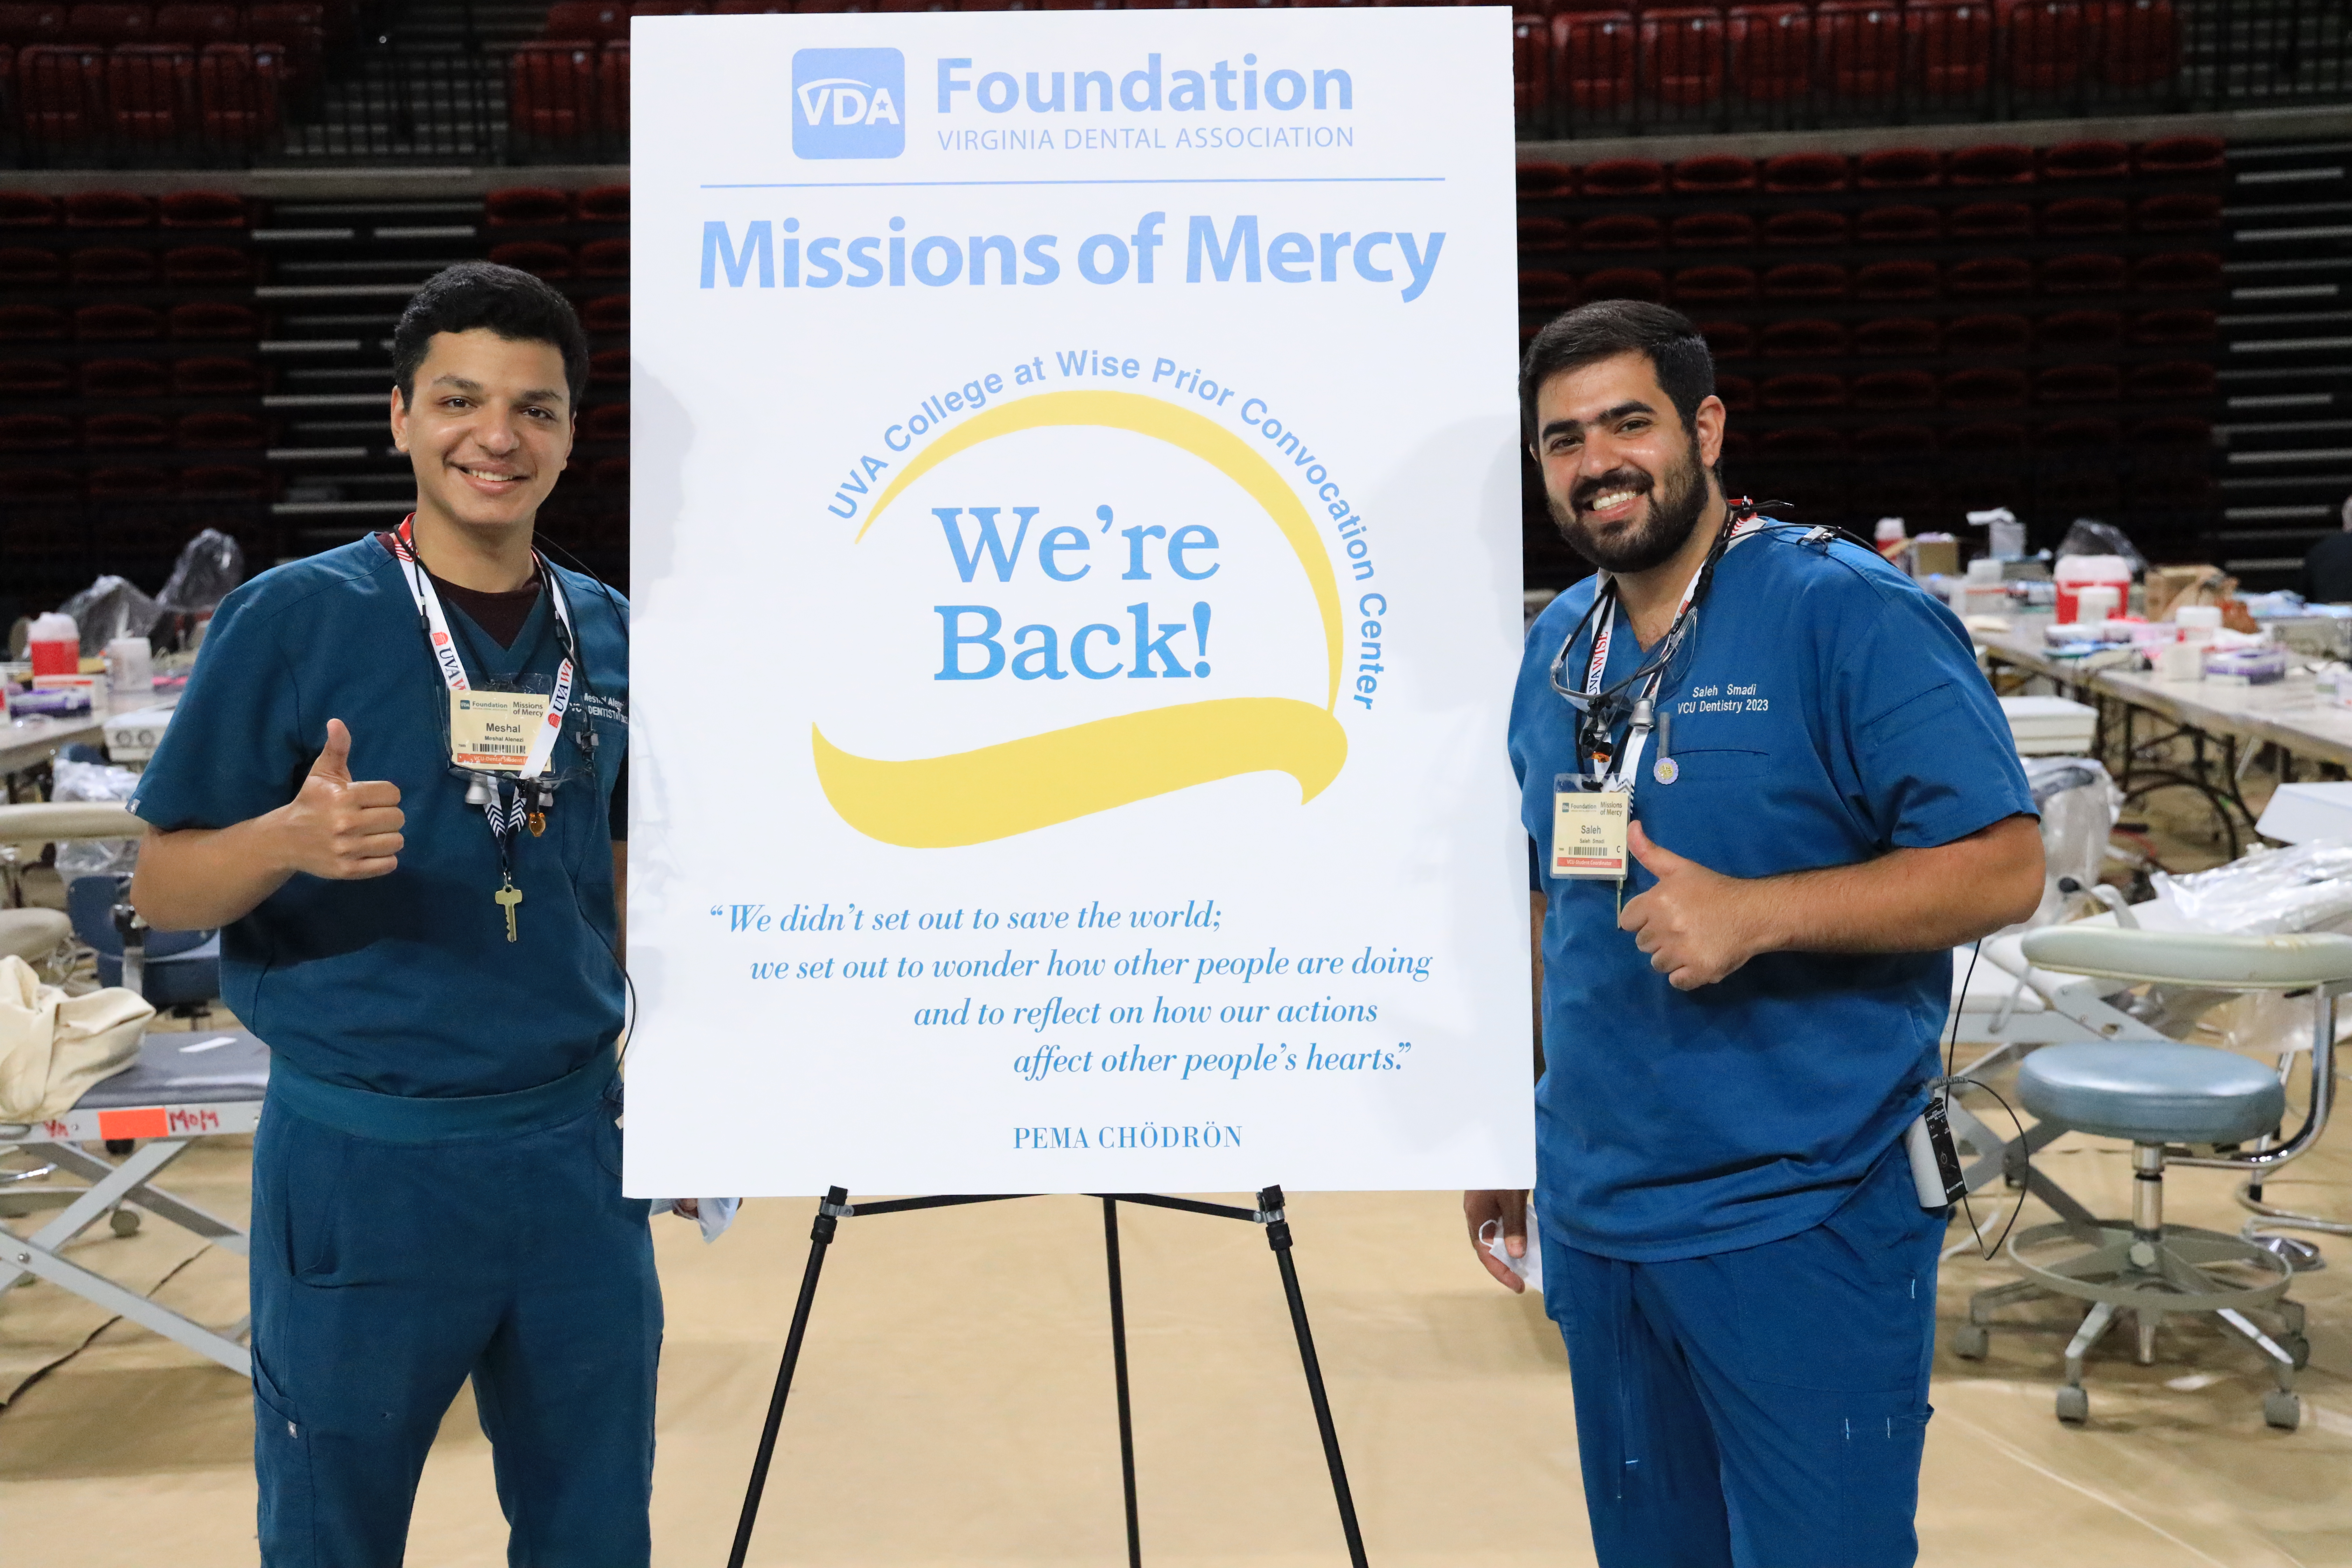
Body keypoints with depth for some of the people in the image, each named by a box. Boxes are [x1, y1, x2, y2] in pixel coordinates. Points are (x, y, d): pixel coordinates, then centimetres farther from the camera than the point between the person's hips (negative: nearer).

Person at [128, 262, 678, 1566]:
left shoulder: (606, 636, 5)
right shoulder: (292, 616, -8)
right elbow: (160, 892, -6)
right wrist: (289, 839, -26)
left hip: (575, 1153, 4)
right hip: (362, 1158, -3)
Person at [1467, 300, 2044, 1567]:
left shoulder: (1849, 617, -12)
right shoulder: (1558, 647, 8)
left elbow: (2002, 866, -16)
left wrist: (1756, 912, -27)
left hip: (1800, 1224, -6)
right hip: (1595, 1213, 6)